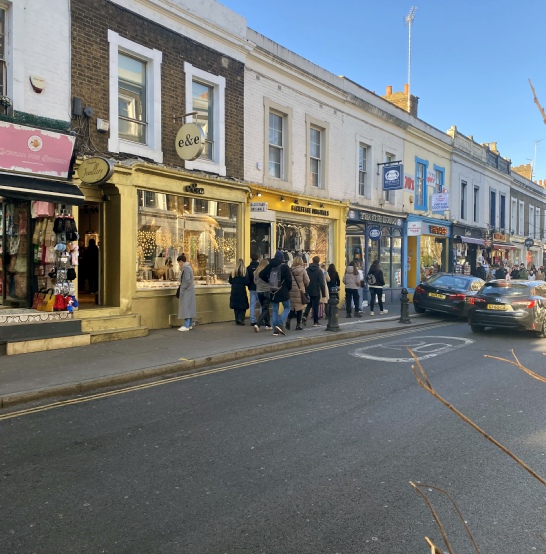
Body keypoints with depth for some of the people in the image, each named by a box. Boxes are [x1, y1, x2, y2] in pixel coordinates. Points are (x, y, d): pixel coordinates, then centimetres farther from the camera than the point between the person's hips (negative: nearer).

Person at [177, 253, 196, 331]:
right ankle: (190, 325, 18)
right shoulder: (188, 267, 13)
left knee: (186, 307, -8)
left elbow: (187, 281, -23)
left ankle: (186, 326, -7)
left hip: (186, 291, -10)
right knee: (189, 307, 12)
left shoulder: (186, 268, -17)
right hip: (189, 290, 10)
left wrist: (182, 289, -15)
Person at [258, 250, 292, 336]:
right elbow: (289, 279, -10)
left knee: (275, 310, 10)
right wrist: (289, 289, 5)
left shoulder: (269, 266, 4)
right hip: (283, 292, -4)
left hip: (273, 292, 4)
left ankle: (275, 330, 8)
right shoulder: (284, 266, -9)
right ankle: (280, 324, -10)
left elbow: (261, 275, 6)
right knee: (287, 307, 11)